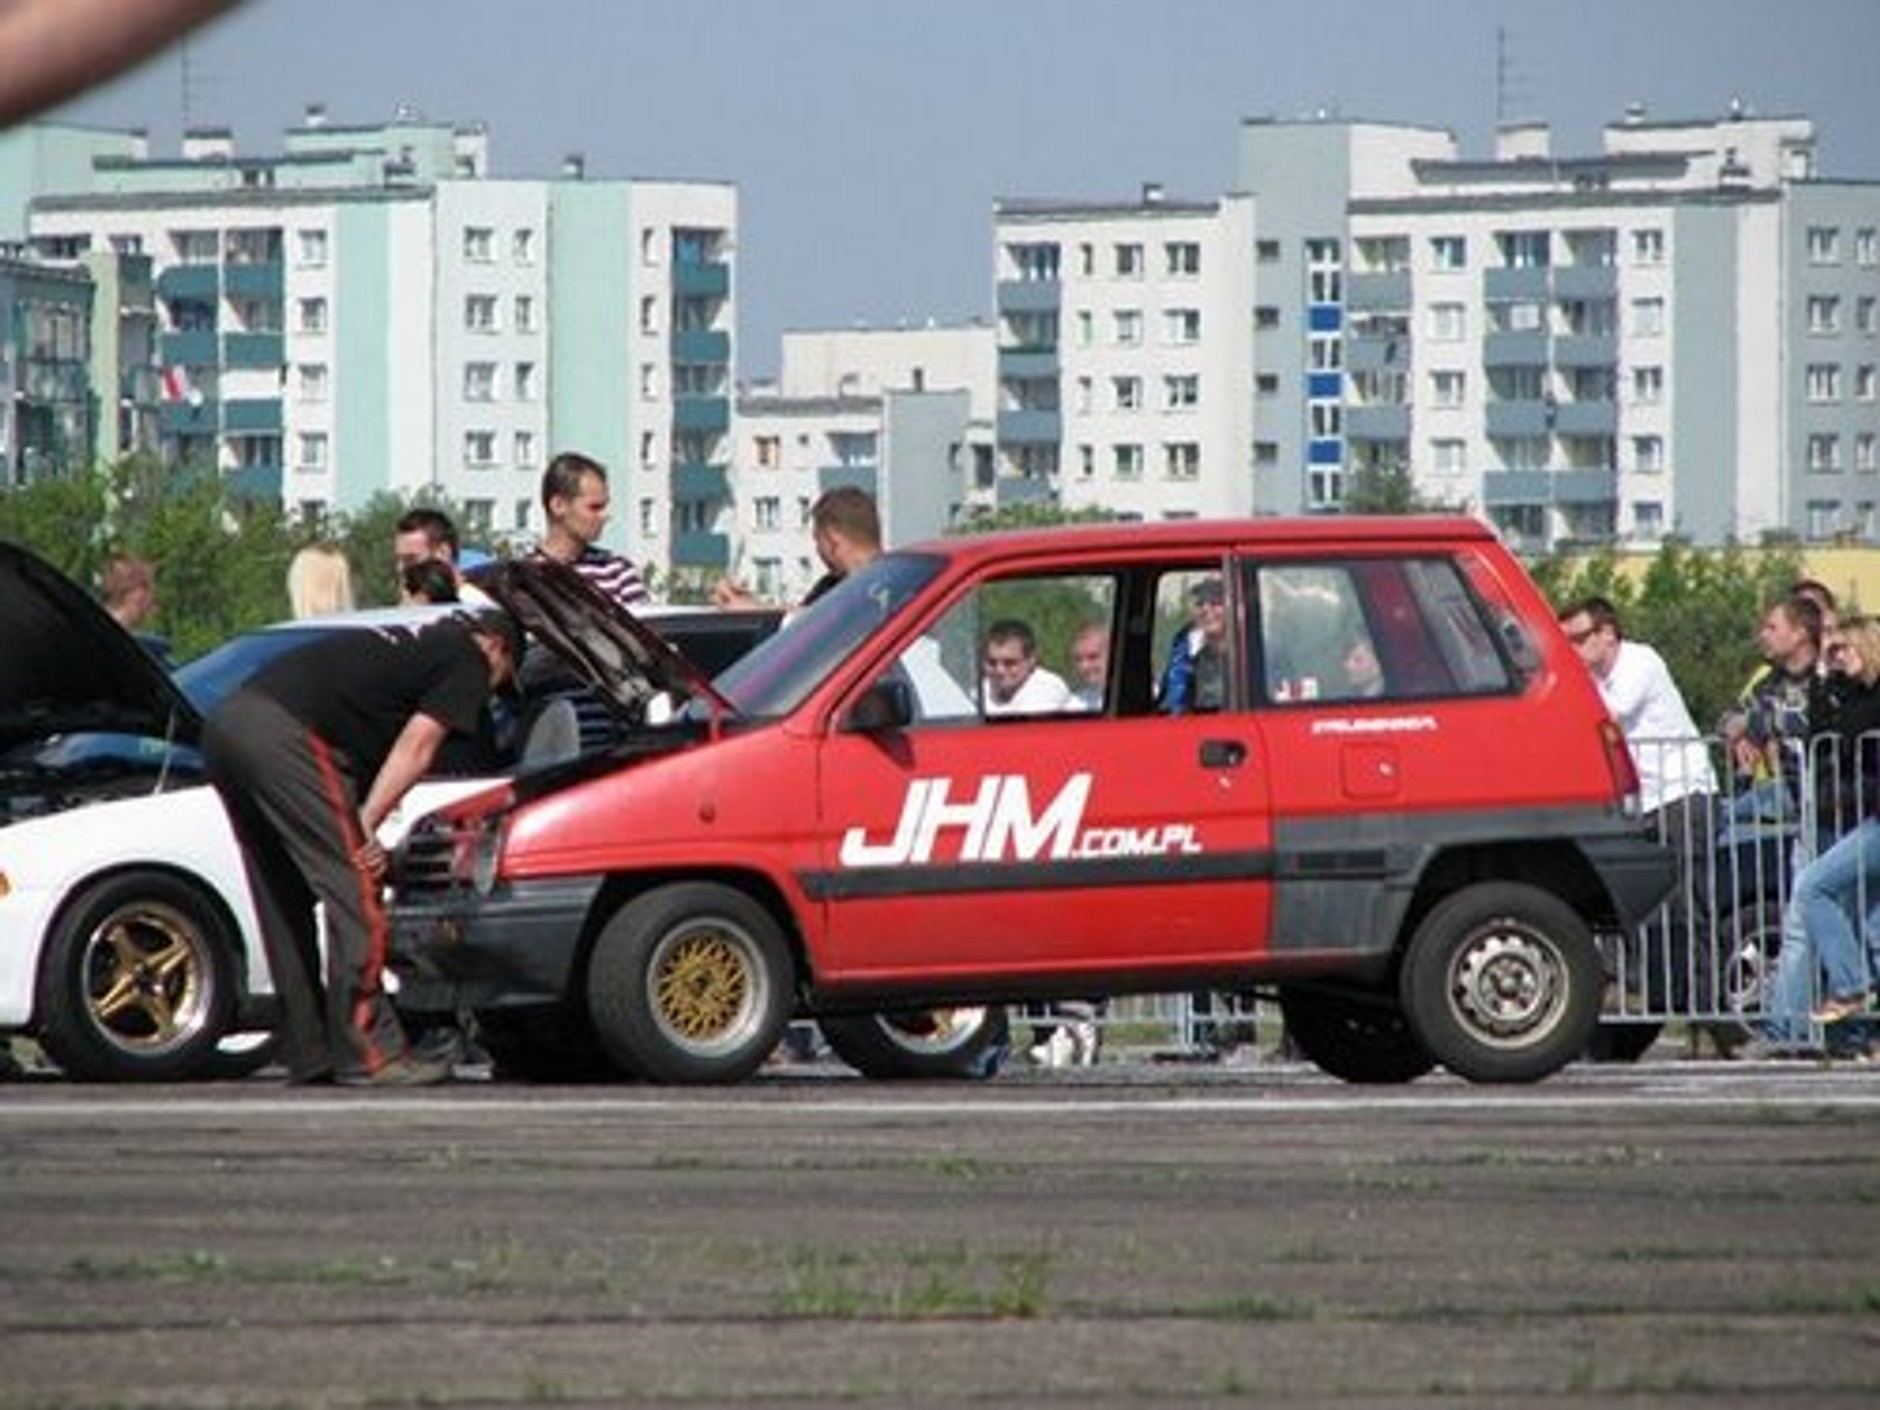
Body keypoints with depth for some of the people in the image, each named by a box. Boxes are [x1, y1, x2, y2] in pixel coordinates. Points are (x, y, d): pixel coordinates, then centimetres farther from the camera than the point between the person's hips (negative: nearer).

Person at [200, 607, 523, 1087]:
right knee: (352, 891, -5)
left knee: (285, 901, 15)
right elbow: (416, 746, -2)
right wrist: (366, 826, -4)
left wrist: (359, 825, 20)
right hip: (283, 734, -9)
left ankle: (307, 1053, 17)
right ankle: (370, 1055, -6)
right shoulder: (470, 661, 10)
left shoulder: (410, 646, 35)